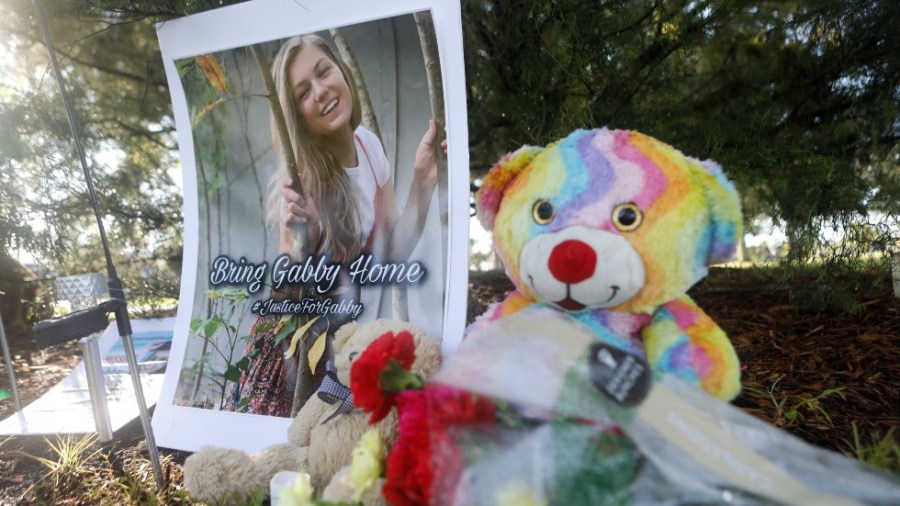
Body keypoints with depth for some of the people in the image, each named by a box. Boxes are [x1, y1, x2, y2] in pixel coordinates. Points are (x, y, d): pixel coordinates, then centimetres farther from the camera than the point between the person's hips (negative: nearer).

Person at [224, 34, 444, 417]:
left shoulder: (369, 144, -9)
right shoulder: (300, 178, -22)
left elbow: (394, 253, -6)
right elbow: (291, 293, -18)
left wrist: (423, 183, -17)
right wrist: (300, 238, -37)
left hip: (358, 340, 4)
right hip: (301, 351, -4)